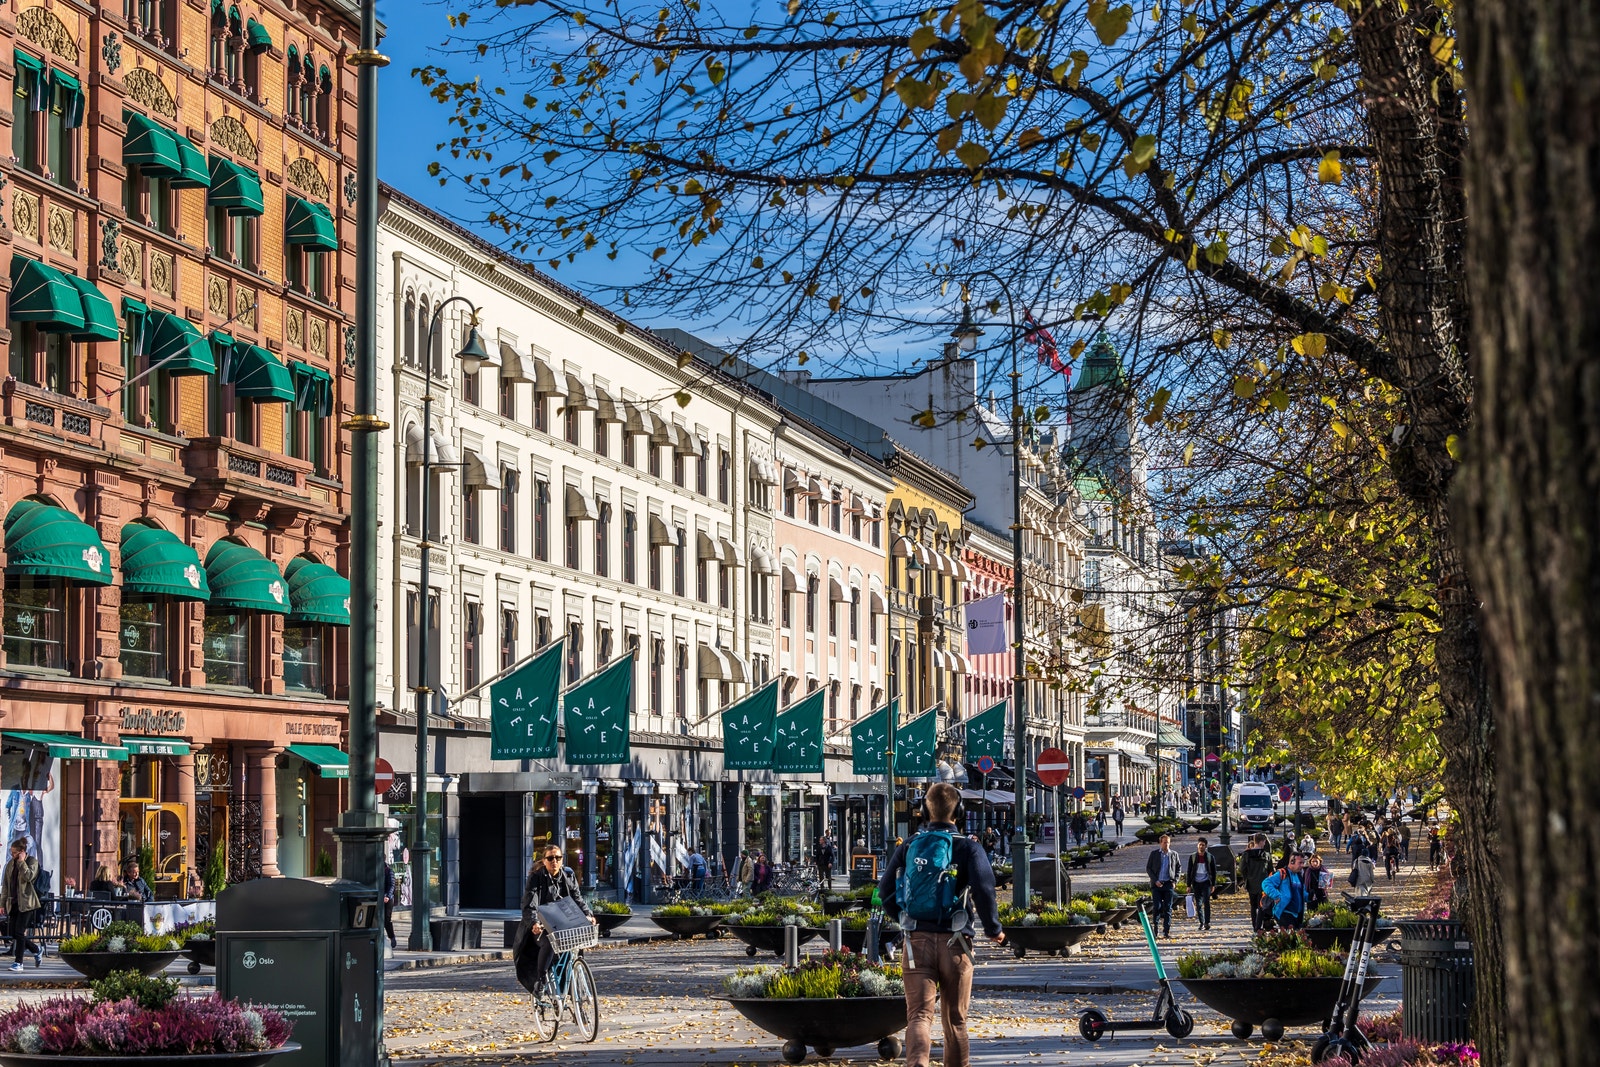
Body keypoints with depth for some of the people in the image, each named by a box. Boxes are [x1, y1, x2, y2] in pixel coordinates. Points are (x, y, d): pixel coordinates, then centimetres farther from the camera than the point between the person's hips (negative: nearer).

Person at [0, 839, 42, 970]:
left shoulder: (32, 862, -3)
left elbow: (29, 877, -21)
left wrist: (21, 862, -14)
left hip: (26, 902, -7)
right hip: (13, 903, 7)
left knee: (19, 932, -10)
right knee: (12, 933, 4)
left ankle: (18, 962, -3)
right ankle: (37, 950, 23)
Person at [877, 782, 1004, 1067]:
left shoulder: (908, 848, 6)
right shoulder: (967, 849, -3)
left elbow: (885, 891, 7)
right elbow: (984, 890, -14)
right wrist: (994, 929, 0)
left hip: (916, 940, 1)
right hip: (954, 942, -1)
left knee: (919, 1014, -5)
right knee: (955, 1019, 12)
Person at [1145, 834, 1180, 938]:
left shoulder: (1174, 854, 9)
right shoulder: (1154, 854, 5)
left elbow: (1178, 869, 15)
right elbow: (1148, 868, 5)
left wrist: (1175, 881, 1)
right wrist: (1155, 880, -7)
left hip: (1169, 884, 1)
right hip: (1157, 884, -1)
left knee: (1168, 908, 0)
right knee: (1157, 906, -8)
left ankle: (1166, 931, 3)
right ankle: (1155, 927, 5)